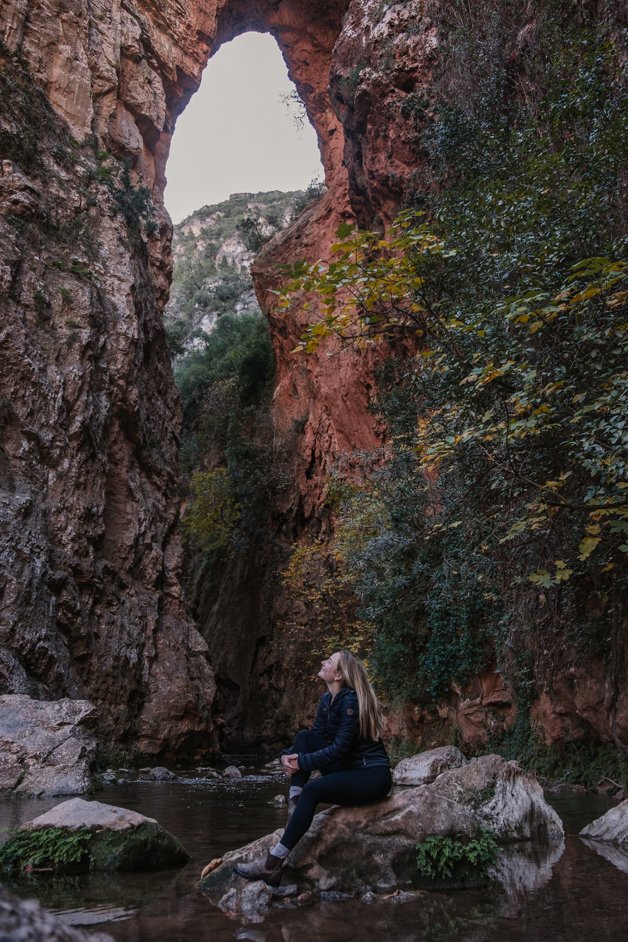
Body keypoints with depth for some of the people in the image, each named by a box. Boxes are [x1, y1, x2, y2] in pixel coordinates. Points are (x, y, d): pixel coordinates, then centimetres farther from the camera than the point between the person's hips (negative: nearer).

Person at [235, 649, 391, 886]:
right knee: (304, 737, -6)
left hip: (372, 776, -9)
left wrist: (303, 762, -19)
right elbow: (316, 739, 8)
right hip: (347, 769, 9)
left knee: (311, 790, -29)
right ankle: (294, 807, -18)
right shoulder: (327, 700, 7)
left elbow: (340, 748, -23)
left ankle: (273, 864, -29)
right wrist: (288, 754, -9)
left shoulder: (350, 701, -19)